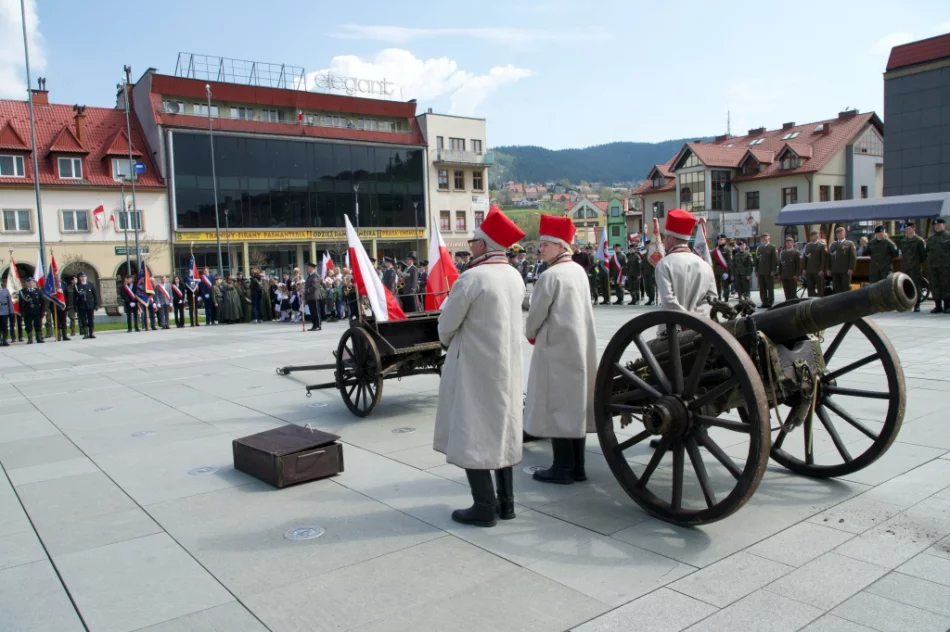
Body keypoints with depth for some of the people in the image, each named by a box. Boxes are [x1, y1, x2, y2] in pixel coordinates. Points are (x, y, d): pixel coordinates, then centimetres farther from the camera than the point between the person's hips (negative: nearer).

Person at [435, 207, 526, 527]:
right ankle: (506, 502, 22)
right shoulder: (515, 277, 4)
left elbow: (446, 324, -10)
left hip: (474, 367, -7)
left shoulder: (472, 278, -18)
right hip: (507, 365, 8)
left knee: (472, 434, 2)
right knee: (501, 431, 15)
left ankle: (484, 507, 6)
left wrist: (447, 342, 10)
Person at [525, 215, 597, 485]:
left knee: (557, 406, 0)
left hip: (556, 347, -8)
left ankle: (563, 468, 5)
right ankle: (577, 466, 19)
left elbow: (536, 314, -12)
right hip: (580, 346, 8)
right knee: (575, 404, 12)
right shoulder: (579, 271, 9)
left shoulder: (551, 275, -16)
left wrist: (531, 335, 9)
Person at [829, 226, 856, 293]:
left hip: (845, 271, -4)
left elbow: (853, 257, -4)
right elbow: (829, 257, 14)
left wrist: (851, 269, -13)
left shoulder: (849, 244, 3)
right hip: (835, 271, 4)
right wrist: (829, 268, 7)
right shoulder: (833, 245, 16)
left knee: (846, 288, 0)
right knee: (837, 289, 4)